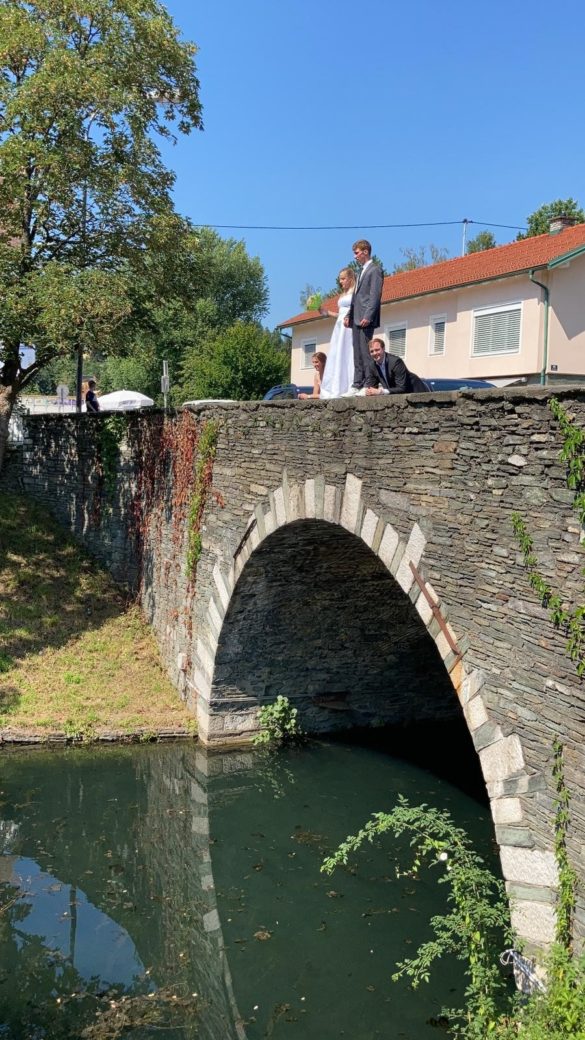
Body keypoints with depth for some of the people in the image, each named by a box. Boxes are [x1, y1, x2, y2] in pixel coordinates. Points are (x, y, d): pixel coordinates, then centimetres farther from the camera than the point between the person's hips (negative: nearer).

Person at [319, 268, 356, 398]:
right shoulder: (342, 294, 23)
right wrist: (327, 313, 11)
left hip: (351, 326, -8)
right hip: (340, 326, 8)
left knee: (349, 356, -12)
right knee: (337, 357, 1)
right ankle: (337, 390, -1)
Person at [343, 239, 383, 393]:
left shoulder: (374, 270, -5)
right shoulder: (362, 271, 22)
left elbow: (375, 295, -14)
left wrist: (368, 316, -22)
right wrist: (349, 315, 15)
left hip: (366, 319, -9)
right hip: (356, 319, 9)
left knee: (365, 352, -11)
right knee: (357, 353, 8)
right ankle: (357, 385, 10)